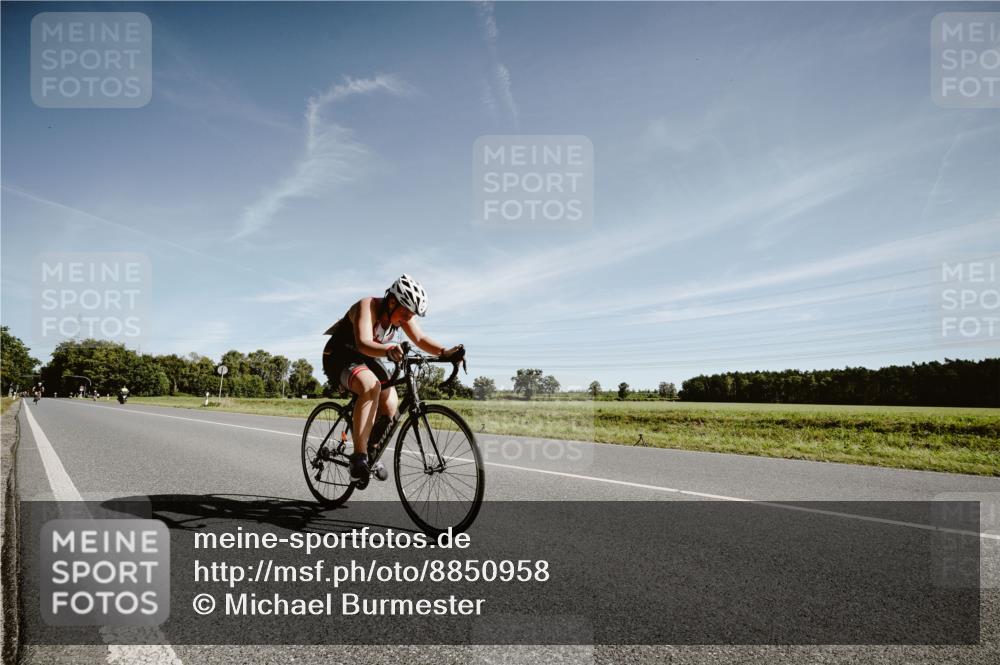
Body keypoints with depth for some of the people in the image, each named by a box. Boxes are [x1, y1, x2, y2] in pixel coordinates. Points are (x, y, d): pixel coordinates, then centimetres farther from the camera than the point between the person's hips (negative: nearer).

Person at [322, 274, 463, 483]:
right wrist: (388, 350, -64)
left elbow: (420, 339, -15)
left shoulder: (402, 313, -8)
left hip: (367, 360, 7)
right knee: (371, 387, -36)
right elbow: (363, 343, -44)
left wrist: (445, 352, -34)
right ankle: (359, 457, -31)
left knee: (390, 406, -11)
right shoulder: (367, 307, -29)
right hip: (340, 357, -7)